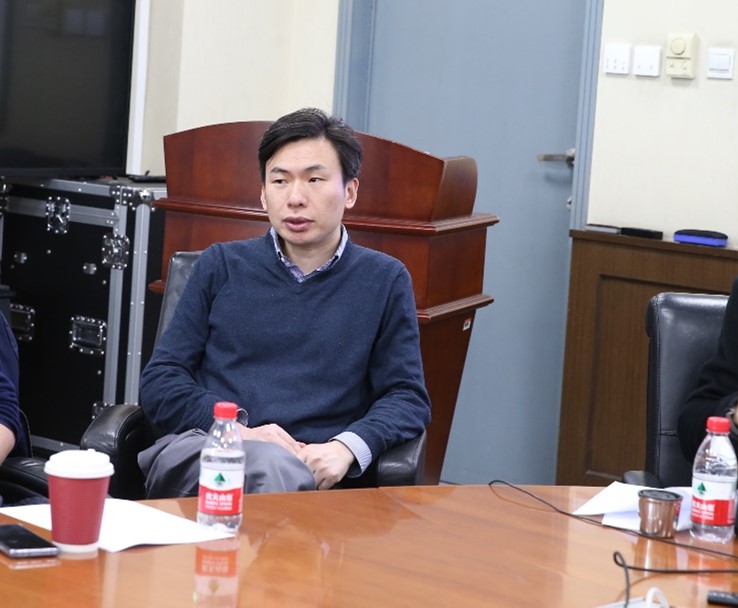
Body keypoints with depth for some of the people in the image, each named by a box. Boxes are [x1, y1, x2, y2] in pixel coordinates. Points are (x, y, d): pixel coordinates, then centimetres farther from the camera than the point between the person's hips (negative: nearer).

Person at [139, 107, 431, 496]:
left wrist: (347, 447, -10)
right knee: (274, 466, -38)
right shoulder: (221, 266, 18)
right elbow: (159, 381, 13)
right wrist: (236, 432, -8)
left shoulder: (384, 282, 17)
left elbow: (408, 397, 13)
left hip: (312, 469, 0)